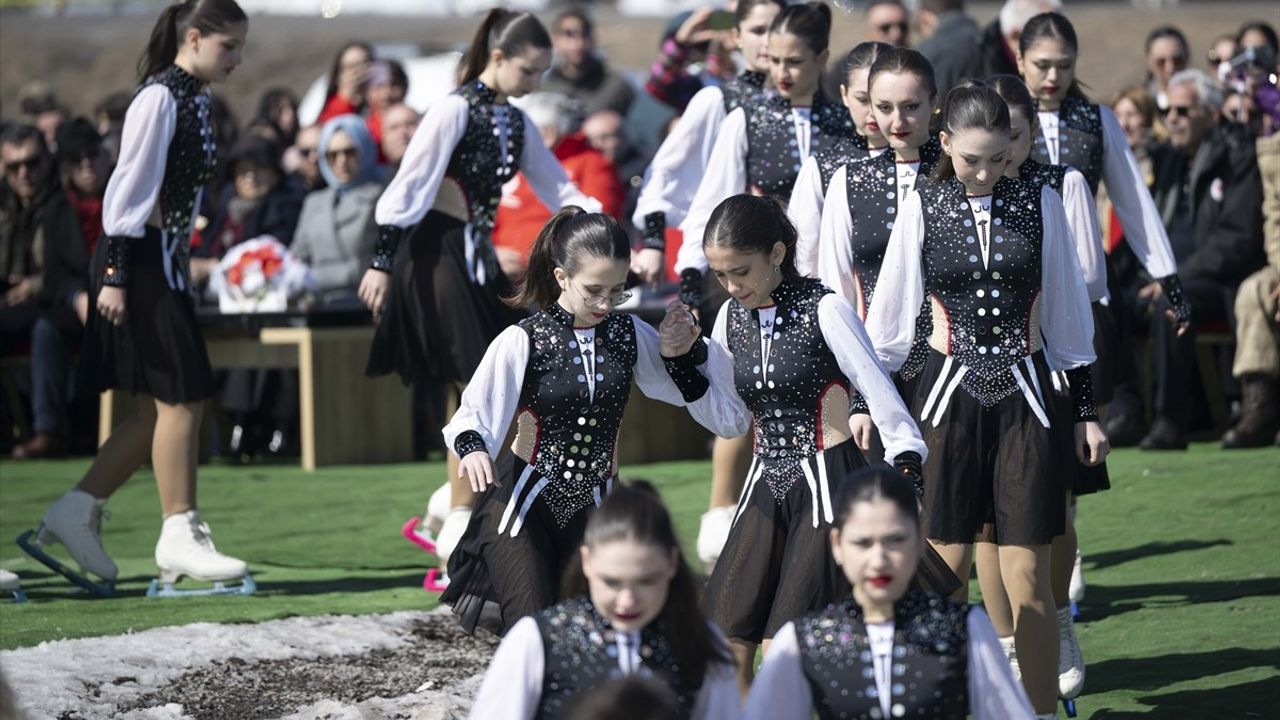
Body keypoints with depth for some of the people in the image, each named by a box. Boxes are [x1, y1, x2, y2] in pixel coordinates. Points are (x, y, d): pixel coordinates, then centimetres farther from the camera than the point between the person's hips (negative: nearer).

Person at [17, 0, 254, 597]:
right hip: (140, 259, -10)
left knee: (158, 408, 9)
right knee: (181, 398, -7)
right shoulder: (160, 98, -13)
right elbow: (131, 185, -17)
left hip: (166, 261, 10)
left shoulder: (195, 100, 14)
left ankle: (77, 511, 13)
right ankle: (179, 536, -2)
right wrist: (116, 274, -19)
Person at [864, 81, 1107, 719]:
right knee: (943, 573, 1)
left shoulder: (1040, 206, 2)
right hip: (949, 396, 0)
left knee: (1027, 577, -3)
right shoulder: (923, 209, 0)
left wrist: (1086, 411, 9)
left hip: (1025, 400, 0)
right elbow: (890, 314, 6)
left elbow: (1066, 313, 8)